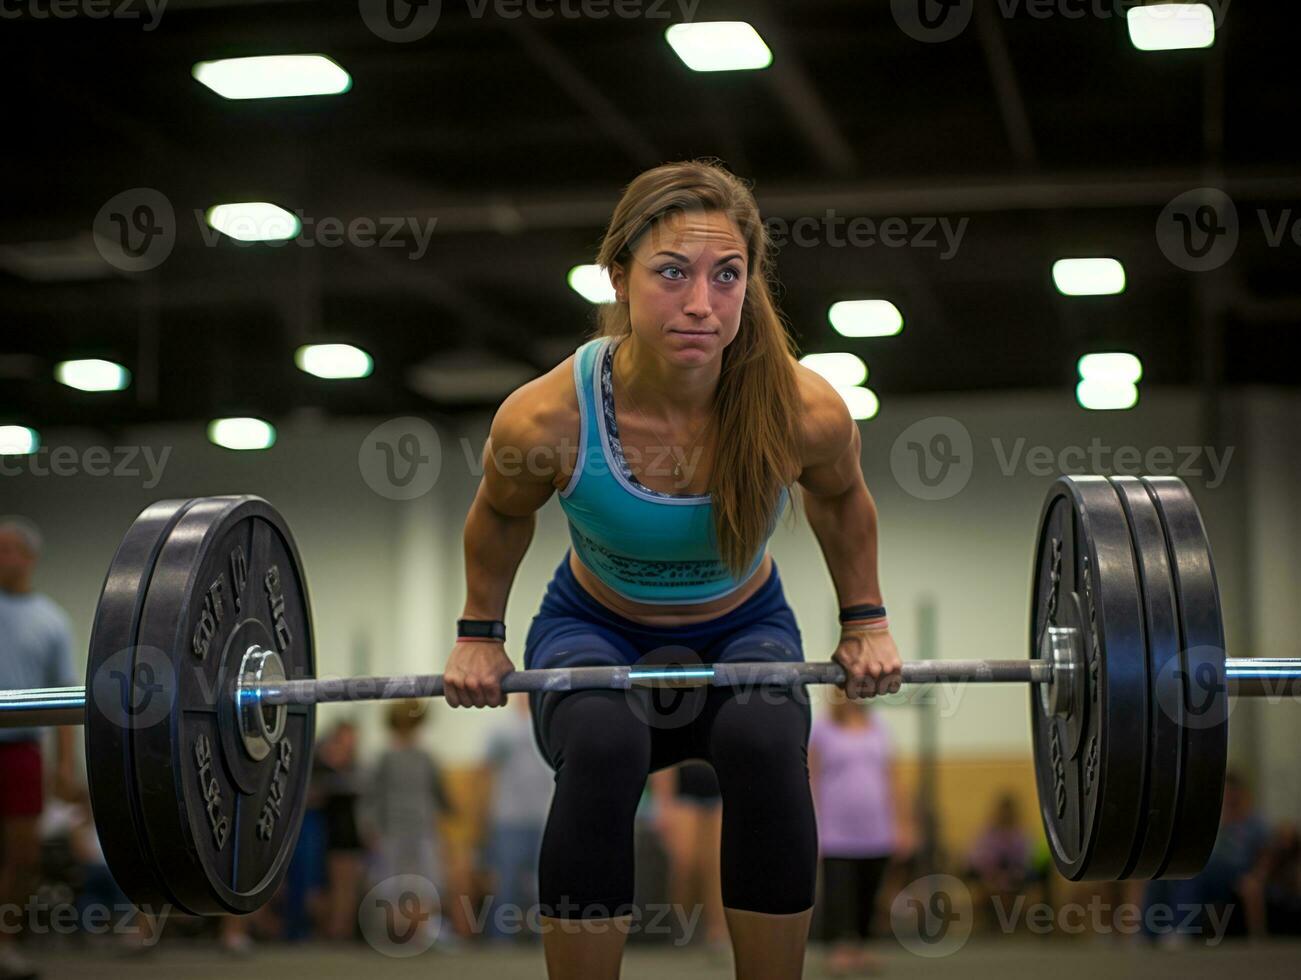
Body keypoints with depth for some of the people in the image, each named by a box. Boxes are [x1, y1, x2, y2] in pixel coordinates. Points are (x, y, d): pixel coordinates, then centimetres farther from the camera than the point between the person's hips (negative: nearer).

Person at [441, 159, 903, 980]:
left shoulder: (806, 411, -28)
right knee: (602, 747, -35)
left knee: (767, 745, -33)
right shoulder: (546, 419, -31)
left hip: (744, 629, 1)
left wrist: (867, 621, 2)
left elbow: (841, 499, -1)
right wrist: (478, 636, 2)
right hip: (596, 628, -1)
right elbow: (501, 517, -5)